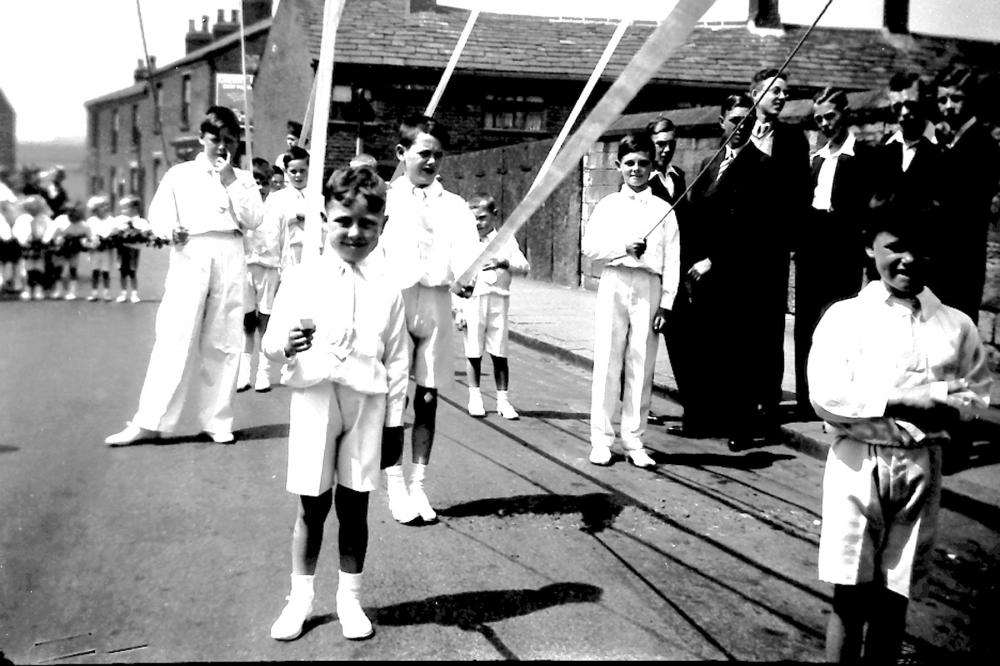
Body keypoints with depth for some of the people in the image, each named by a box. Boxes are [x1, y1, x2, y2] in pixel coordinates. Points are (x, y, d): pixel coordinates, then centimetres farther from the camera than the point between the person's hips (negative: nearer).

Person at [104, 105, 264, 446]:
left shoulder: (242, 178, 15)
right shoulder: (179, 174, 12)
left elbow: (254, 219, 2)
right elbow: (158, 213, 5)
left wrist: (231, 182, -4)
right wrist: (171, 230, -16)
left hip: (230, 257, 1)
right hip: (191, 255, -1)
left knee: (223, 342, 1)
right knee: (174, 337, -8)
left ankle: (217, 419, 10)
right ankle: (150, 421, -5)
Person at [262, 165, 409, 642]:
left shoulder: (387, 289, 1)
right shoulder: (300, 278, -2)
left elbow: (397, 360, 4)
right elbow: (270, 343, -1)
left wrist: (394, 420, 4)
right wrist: (285, 346, -24)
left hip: (366, 404, 1)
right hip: (313, 401, 0)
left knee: (354, 506, 9)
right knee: (312, 508, 9)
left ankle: (350, 598, 27)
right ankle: (300, 598, 27)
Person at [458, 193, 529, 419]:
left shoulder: (506, 239, 5)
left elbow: (524, 267, -4)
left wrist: (503, 263, -23)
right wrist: (457, 308, -2)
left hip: (498, 299, 0)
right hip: (471, 300, 0)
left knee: (499, 353, 3)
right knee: (473, 352, 5)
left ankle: (503, 399, 11)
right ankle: (475, 397, 17)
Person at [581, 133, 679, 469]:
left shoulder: (663, 210, 9)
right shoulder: (608, 205, 10)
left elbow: (672, 261, 4)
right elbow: (589, 245, 0)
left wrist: (666, 303, -3)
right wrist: (624, 247, -14)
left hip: (649, 287, 0)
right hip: (614, 283, 0)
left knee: (641, 365, 2)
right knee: (607, 362, -1)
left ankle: (634, 441, 10)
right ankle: (601, 439, 6)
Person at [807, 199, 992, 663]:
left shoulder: (956, 325, 7)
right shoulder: (845, 316, -2)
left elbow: (975, 397, 7)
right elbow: (827, 397, -12)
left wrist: (941, 405, -14)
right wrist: (910, 400, -16)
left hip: (921, 467, 2)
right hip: (857, 464, -2)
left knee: (893, 598, 10)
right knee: (849, 595, 3)